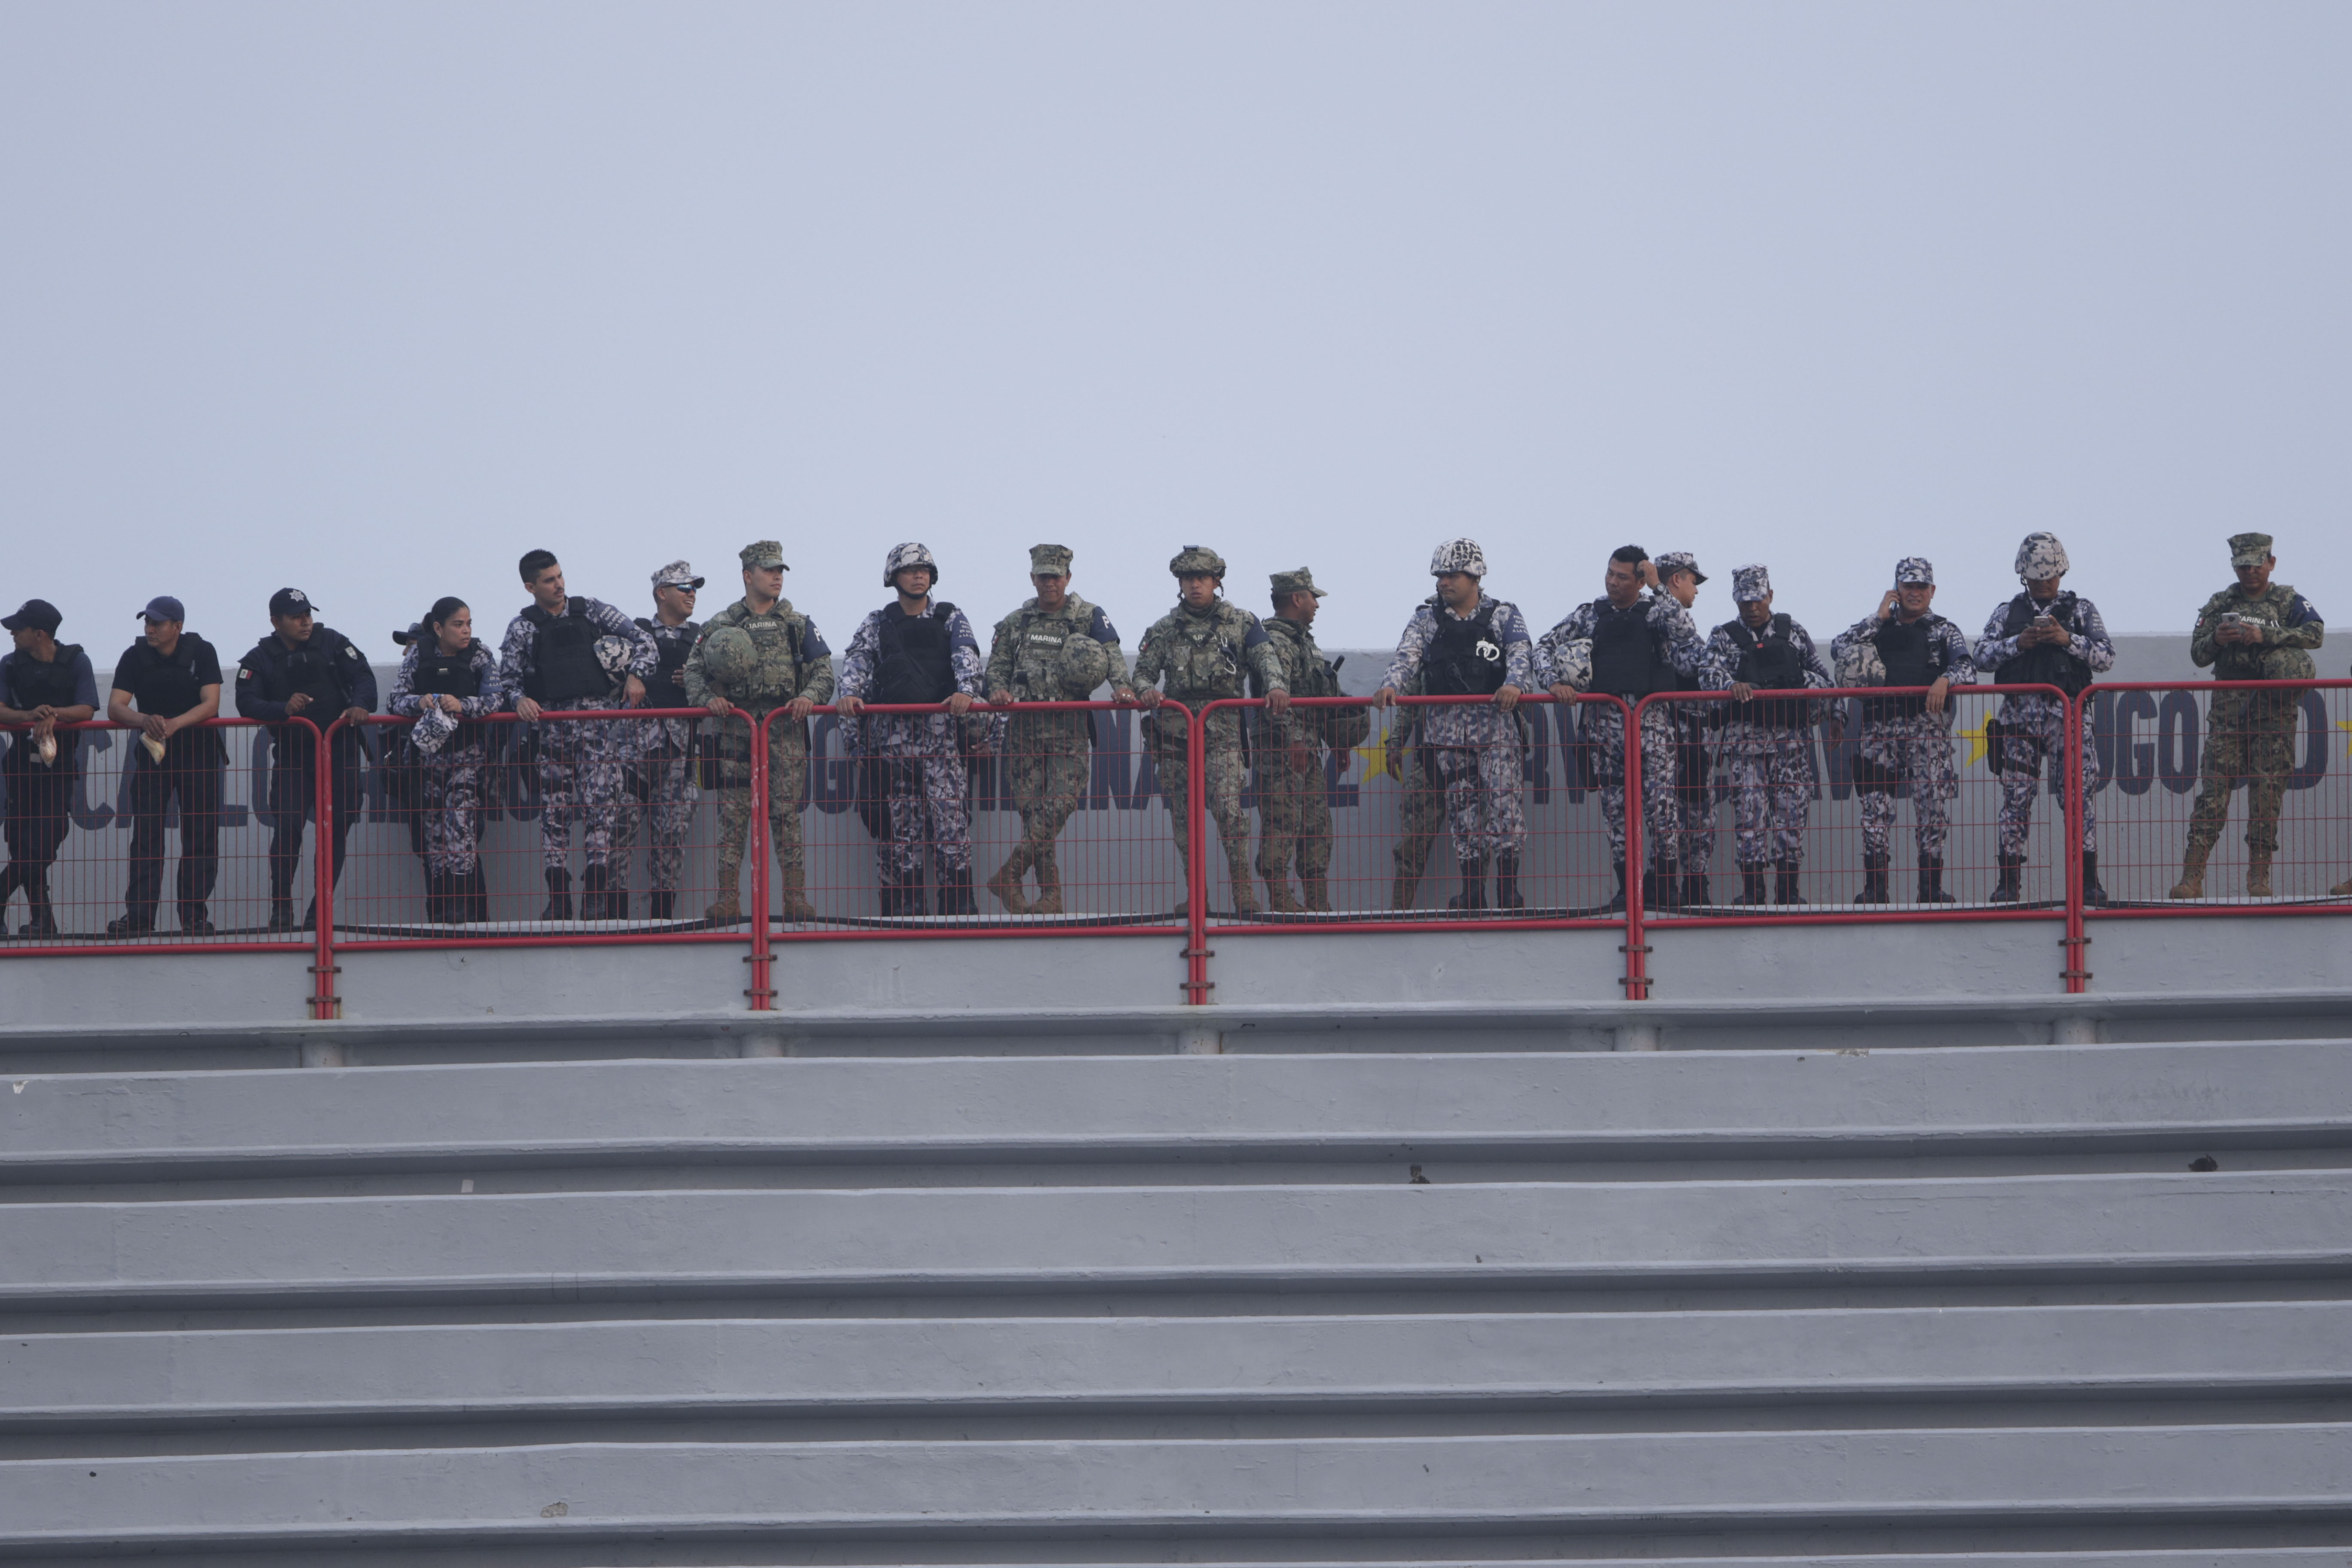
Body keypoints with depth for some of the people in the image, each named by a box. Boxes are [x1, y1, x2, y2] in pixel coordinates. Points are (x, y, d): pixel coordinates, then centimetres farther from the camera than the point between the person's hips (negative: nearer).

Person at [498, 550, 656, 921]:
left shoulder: (591, 611, 10)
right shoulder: (522, 627, 11)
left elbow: (644, 642, 9)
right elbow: (507, 678, 9)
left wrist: (636, 674, -8)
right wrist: (520, 699, -11)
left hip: (598, 721, -2)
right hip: (552, 726, 2)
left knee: (599, 801, -12)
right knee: (554, 809, 1)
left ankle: (598, 892, -13)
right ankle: (558, 898, 3)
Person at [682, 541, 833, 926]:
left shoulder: (798, 625, 13)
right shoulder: (722, 625, 10)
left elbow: (823, 669, 9)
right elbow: (694, 669, 8)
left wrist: (810, 696, -11)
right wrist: (708, 698, -11)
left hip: (785, 726, 0)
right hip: (736, 726, 0)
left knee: (786, 811, -4)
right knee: (732, 812, -3)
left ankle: (795, 897, -3)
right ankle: (728, 899, -2)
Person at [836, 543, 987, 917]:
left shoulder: (951, 619, 12)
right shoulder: (877, 624, 16)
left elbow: (966, 655, -4)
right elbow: (858, 660, 2)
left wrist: (965, 691, -24)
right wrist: (850, 693, -19)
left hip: (941, 729, -2)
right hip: (892, 729, 2)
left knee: (950, 812, -11)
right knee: (898, 819, 0)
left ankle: (959, 899, -10)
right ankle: (903, 902, 3)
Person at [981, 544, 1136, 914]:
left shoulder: (1089, 617, 7)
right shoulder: (1015, 623, 15)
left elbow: (1111, 655, -6)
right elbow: (998, 665, 13)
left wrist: (1121, 686, -26)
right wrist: (999, 690, -10)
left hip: (1070, 725, -2)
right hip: (1025, 724, 2)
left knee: (1063, 800, -16)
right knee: (1032, 805, -3)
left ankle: (1009, 876, -13)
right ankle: (1051, 894, 1)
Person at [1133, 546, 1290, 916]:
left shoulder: (1241, 623, 9)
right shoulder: (1164, 629, 13)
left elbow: (1265, 658, -2)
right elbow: (1143, 670, 8)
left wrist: (1276, 686, -24)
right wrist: (1145, 690, -16)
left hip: (1222, 734, -3)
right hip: (1174, 732, 3)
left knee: (1229, 810, -19)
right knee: (1184, 819, 6)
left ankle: (1244, 891, -15)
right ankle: (1194, 894, 15)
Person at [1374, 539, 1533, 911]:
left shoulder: (1504, 615, 6)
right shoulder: (1427, 617, 11)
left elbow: (1522, 653, -8)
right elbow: (1408, 655, -1)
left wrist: (1515, 684, -29)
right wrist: (1391, 685, -22)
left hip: (1495, 723, -2)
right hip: (1445, 727, 2)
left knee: (1503, 801, -11)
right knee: (1462, 808, 3)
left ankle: (1508, 890, -7)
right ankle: (1472, 891, 8)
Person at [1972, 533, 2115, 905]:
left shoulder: (2082, 610, 13)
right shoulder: (2008, 613, 15)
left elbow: (2106, 657, 3)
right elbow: (1982, 656, 4)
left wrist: (2068, 640, -12)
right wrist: (2019, 643, -11)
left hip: (2069, 714, -1)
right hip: (2020, 713, 1)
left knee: (2082, 790, -11)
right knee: (2016, 795, 0)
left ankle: (2089, 881, -10)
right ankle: (2010, 882, 6)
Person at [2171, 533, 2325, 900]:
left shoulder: (2288, 601, 8)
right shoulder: (2220, 605, 15)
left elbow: (2315, 633, -10)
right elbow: (2198, 655, 12)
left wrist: (2265, 636, -20)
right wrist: (2216, 640, -10)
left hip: (2274, 713, -1)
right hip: (2229, 709, 1)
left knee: (2267, 792, -4)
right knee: (2213, 790, -8)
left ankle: (2259, 876, 1)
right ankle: (2192, 876, -13)